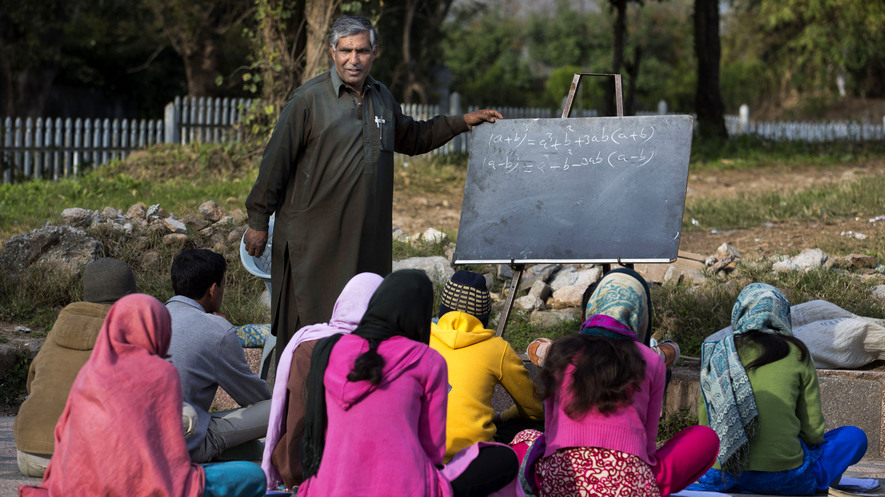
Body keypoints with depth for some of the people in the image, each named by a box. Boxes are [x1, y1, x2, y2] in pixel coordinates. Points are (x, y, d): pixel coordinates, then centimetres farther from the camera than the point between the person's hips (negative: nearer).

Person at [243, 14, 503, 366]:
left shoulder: (382, 99, 12)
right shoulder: (309, 100, -8)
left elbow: (410, 137, 32)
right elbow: (276, 162, -6)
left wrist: (462, 122, 29)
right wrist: (258, 221, -5)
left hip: (368, 237, 6)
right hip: (314, 239, -6)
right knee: (309, 327, -4)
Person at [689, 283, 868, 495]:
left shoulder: (717, 355, 7)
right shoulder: (796, 355, 2)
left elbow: (705, 424, 13)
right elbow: (813, 432, 4)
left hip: (723, 475, 2)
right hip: (786, 481, -2)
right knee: (855, 437, 19)